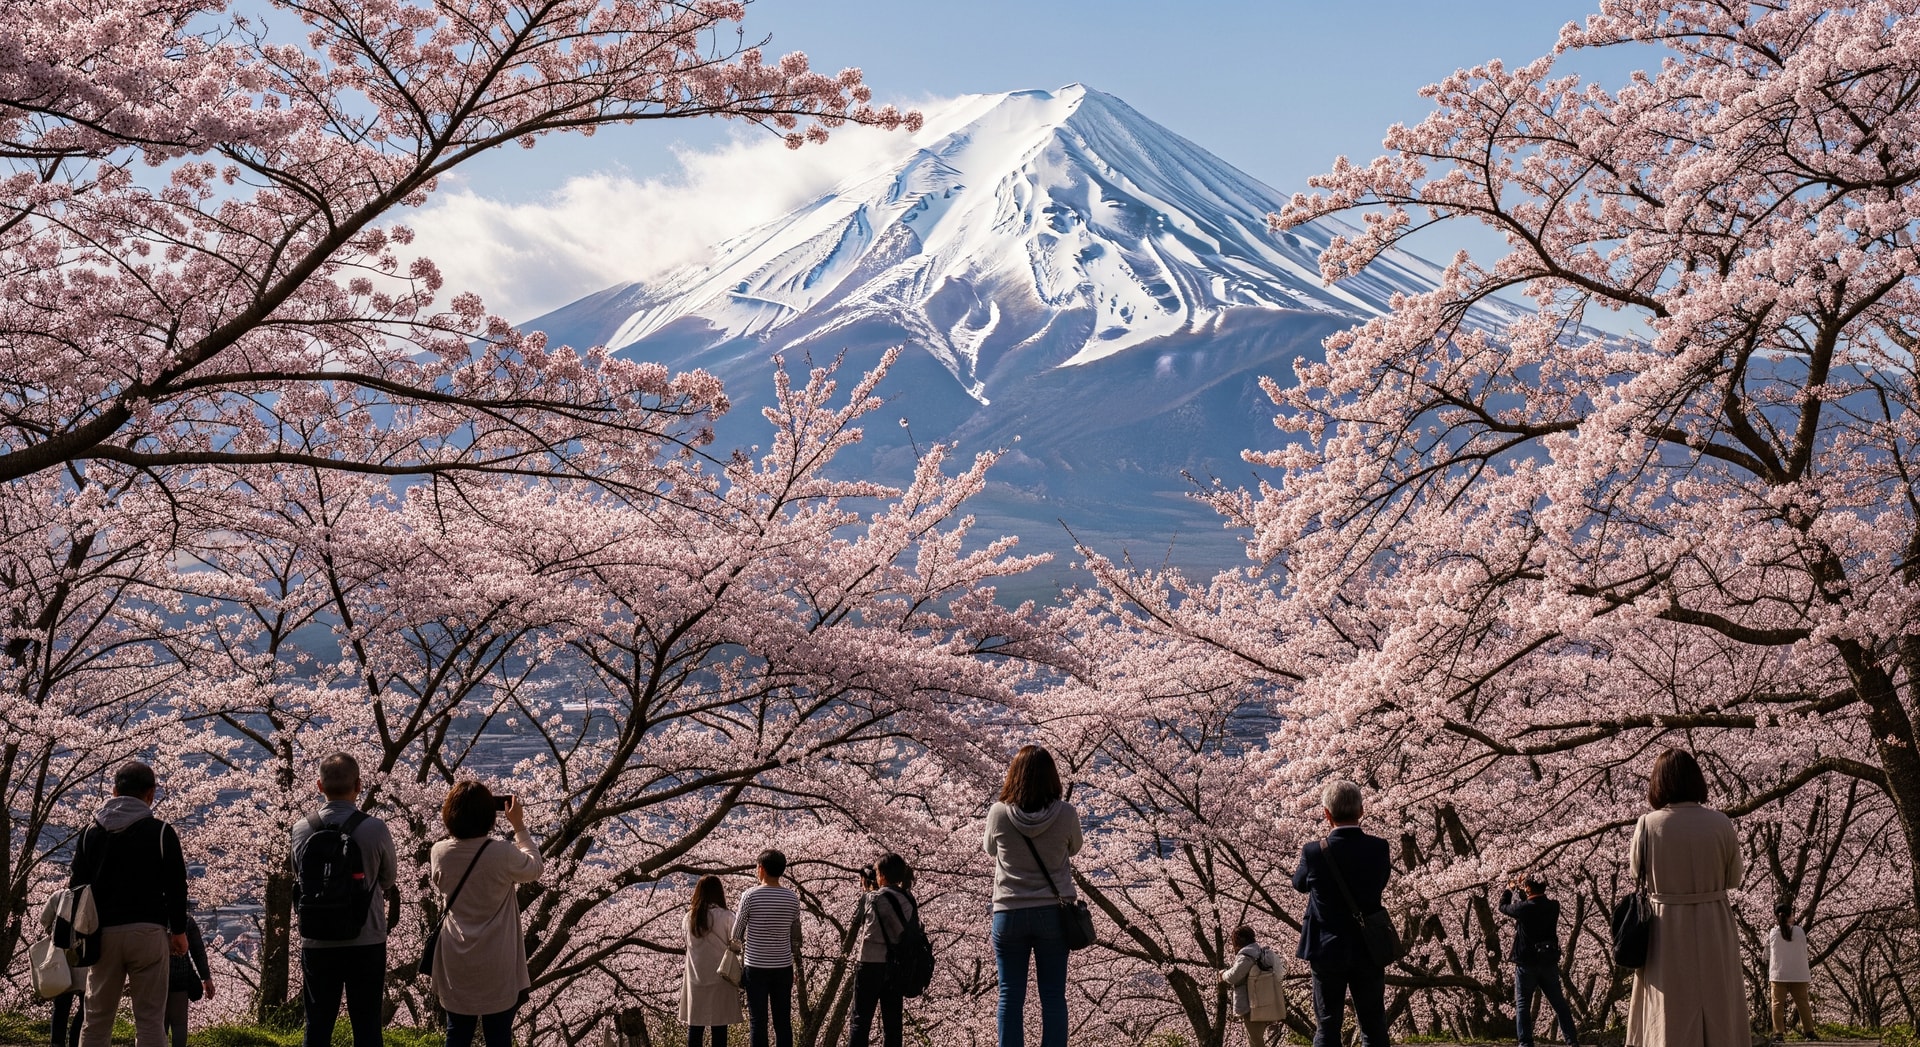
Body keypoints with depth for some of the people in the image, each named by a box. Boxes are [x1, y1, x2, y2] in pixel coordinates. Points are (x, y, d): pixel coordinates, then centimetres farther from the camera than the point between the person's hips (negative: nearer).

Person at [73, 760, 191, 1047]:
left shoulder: (91, 832, 9)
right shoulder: (161, 832, -2)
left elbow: (76, 885, 9)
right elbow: (176, 886, -3)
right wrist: (179, 931, 6)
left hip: (103, 934, 3)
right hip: (147, 932, -3)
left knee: (96, 1020, 8)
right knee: (149, 1020, -3)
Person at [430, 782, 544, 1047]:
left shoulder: (440, 853, -8)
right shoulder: (504, 856, -19)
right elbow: (535, 868, 1)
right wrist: (519, 827, 6)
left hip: (456, 964, 3)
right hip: (496, 966, -3)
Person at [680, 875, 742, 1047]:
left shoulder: (689, 918, 1)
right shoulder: (726, 916, -10)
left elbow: (690, 945, 7)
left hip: (695, 978, 3)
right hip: (719, 976, -3)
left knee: (695, 1026, 8)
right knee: (719, 1027, 2)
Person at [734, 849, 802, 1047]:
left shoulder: (750, 896, -9)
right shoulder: (792, 898, 1)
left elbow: (737, 935, -1)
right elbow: (795, 936, 8)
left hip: (756, 967, -3)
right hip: (784, 967, 3)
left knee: (758, 1022, 1)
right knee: (783, 1022, 7)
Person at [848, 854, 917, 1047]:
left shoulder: (873, 898, -12)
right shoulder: (909, 899, 5)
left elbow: (856, 921, -2)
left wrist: (866, 889, 10)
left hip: (872, 964, -6)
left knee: (860, 1019, -2)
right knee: (893, 1021, 9)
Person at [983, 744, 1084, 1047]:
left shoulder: (999, 813, -8)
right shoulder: (1066, 814, -9)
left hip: (1009, 913, 0)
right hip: (1052, 911, 0)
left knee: (1011, 997, 3)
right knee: (1053, 996, 3)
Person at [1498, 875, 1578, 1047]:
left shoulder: (1523, 908, -18)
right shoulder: (1553, 906, -4)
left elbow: (1503, 907, 1)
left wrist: (1509, 889, 20)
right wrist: (1519, 889, 25)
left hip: (1526, 963, -4)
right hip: (1549, 962, 4)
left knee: (1522, 1004, 5)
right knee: (1559, 1003, 13)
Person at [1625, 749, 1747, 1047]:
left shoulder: (1648, 824, -10)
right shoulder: (1720, 824, -9)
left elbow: (1635, 871, 5)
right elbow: (1734, 878, 1)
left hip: (1666, 928, 0)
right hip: (1713, 927, 1)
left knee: (1671, 1019, 7)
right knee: (1718, 1012, 11)